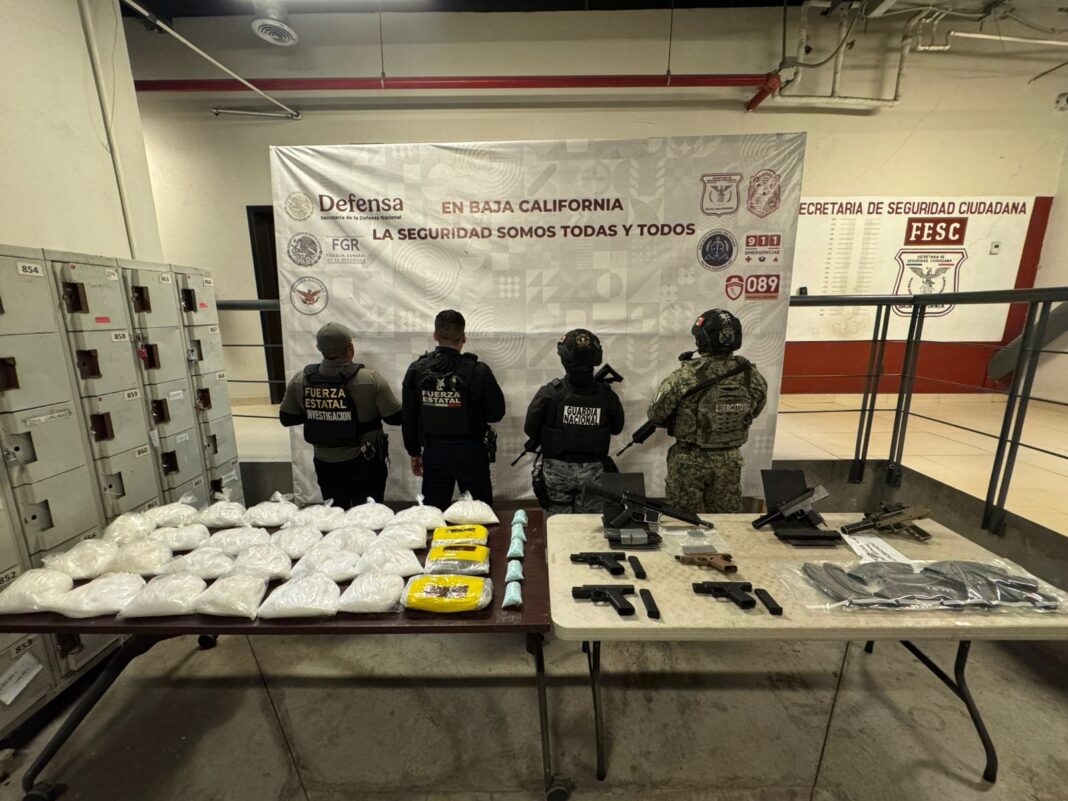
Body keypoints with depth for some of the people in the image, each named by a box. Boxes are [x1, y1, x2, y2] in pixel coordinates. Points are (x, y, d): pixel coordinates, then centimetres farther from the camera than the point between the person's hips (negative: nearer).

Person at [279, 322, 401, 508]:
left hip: (325, 464, 4)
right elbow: (396, 418, -13)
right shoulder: (370, 379, -19)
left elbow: (286, 418, 5)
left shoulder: (300, 380, -7)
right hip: (364, 463, -3)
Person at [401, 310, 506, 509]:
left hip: (434, 453, 3)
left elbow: (408, 417, 2)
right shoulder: (478, 370, -14)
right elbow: (496, 412, -7)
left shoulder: (417, 370, -4)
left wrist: (414, 453, 12)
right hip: (471, 453, -3)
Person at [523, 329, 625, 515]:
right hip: (593, 471, 1)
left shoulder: (549, 392, -16)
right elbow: (617, 428, 6)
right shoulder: (606, 394, -10)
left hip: (557, 470, -1)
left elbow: (530, 429, -7)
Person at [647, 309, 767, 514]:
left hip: (689, 460, -3)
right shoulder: (752, 376, -9)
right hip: (730, 460, 3)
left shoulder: (686, 376, -21)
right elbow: (754, 411, 9)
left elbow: (655, 414, -12)